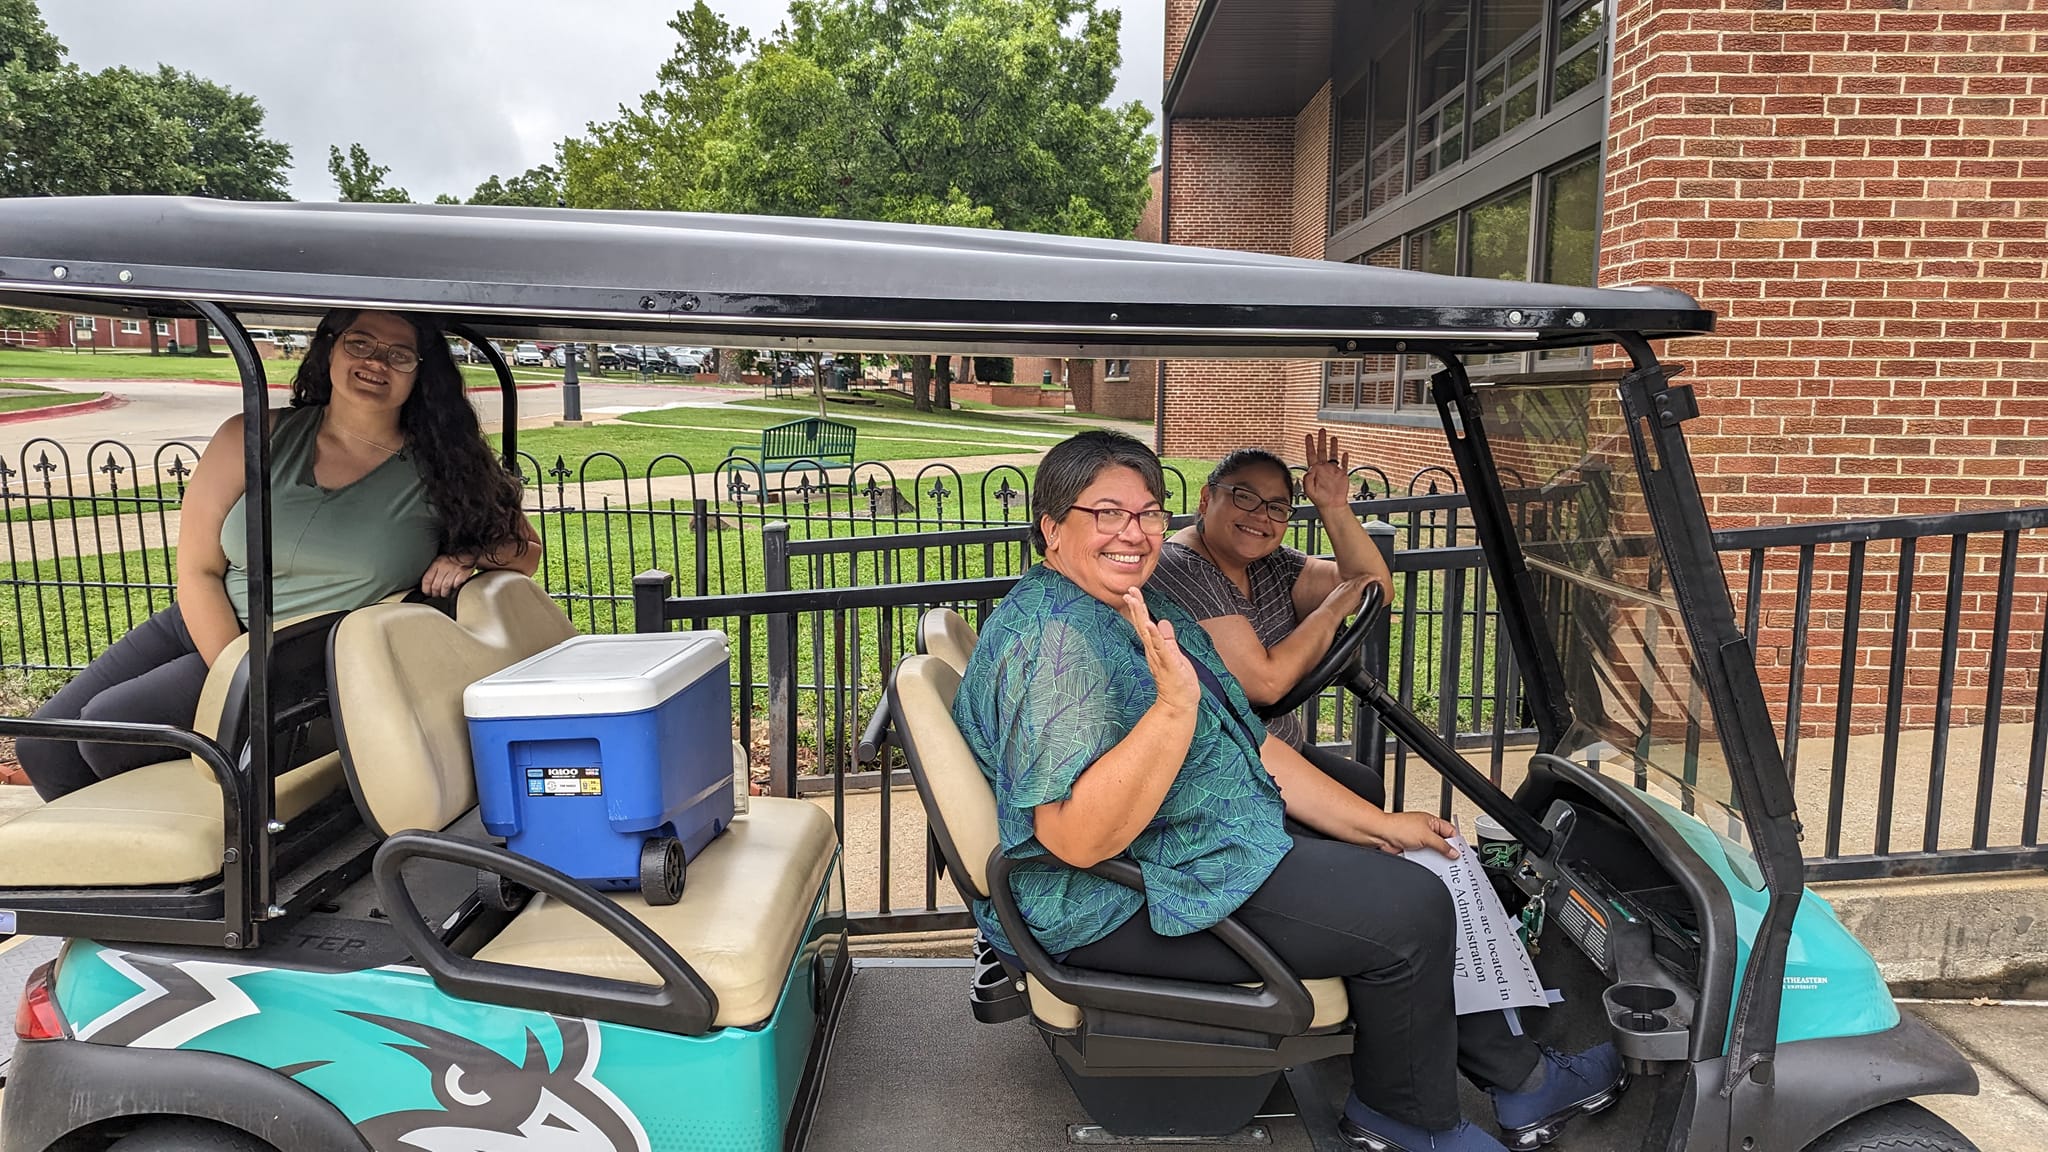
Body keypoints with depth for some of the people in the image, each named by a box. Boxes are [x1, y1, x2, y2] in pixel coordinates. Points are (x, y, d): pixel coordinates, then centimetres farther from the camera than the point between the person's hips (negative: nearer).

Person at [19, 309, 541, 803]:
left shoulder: (438, 470, -7)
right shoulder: (254, 439, -3)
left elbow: (526, 549, 2)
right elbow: (197, 571, -4)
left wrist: (469, 557, -21)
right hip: (205, 630, 4)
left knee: (109, 726, -18)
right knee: (44, 746, -3)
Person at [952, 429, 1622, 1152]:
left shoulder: (1142, 612, 9)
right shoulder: (1053, 637, -23)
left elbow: (1252, 747, 12)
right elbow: (1078, 838, -31)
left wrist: (1380, 825, 10)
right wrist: (1175, 704, -39)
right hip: (1117, 911, -10)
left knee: (1405, 874, 12)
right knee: (1409, 911, -10)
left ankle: (1514, 1073, 27)